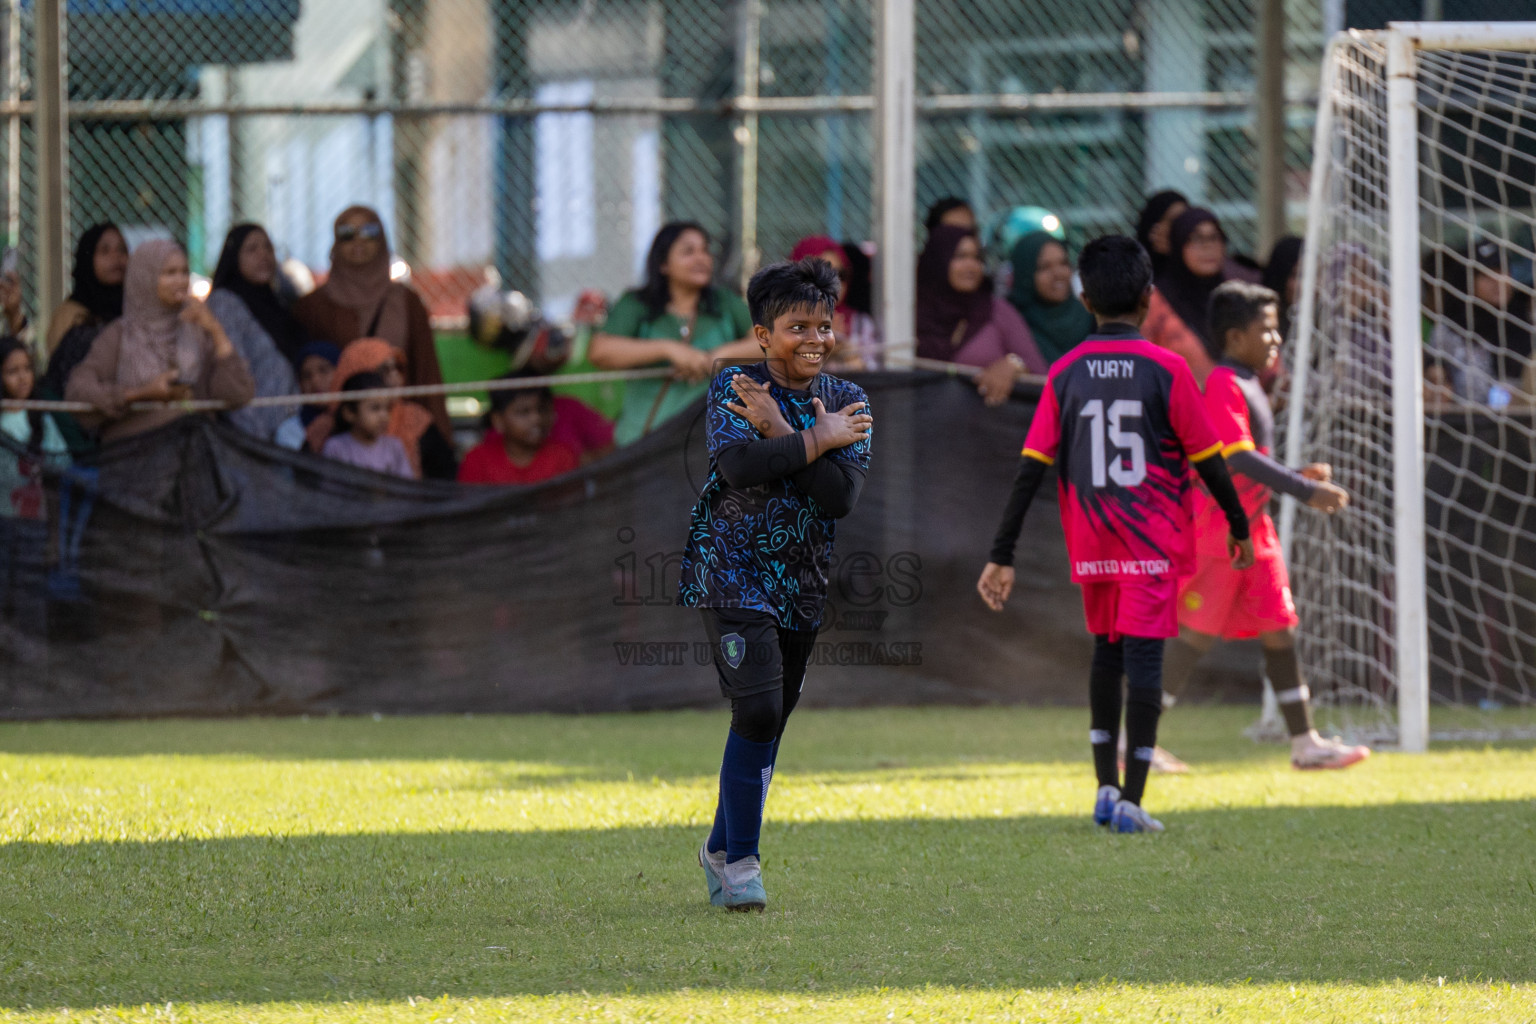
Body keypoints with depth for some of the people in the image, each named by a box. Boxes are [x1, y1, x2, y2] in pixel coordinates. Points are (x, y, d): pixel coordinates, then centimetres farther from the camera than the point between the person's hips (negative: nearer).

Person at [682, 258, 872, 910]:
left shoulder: (846, 403, 3)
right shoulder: (733, 388, -5)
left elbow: (843, 495, -11)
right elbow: (737, 465, -24)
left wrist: (781, 434, -17)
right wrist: (817, 440, -18)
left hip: (802, 584, 5)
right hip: (732, 572, -5)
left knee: (769, 723, 10)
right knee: (758, 708, -18)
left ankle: (722, 848, 28)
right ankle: (740, 860, -9)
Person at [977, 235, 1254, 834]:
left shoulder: (1065, 374, 0)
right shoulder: (1166, 370, -7)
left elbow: (1031, 468, -2)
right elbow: (1208, 460, -3)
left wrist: (1002, 556, -1)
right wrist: (1238, 525, 12)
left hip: (1091, 547, 3)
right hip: (1155, 540, -3)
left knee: (1106, 654, 19)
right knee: (1144, 660, -4)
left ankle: (1106, 786, 17)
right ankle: (1131, 800, -9)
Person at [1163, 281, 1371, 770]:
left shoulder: (1247, 386, 17)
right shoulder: (1223, 386, -15)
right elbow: (1239, 458, -25)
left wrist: (1297, 476, 11)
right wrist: (1306, 491, -26)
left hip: (1252, 527, 10)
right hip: (1218, 527, -10)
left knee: (1279, 628, 7)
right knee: (1196, 633, -7)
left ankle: (1305, 743, 9)